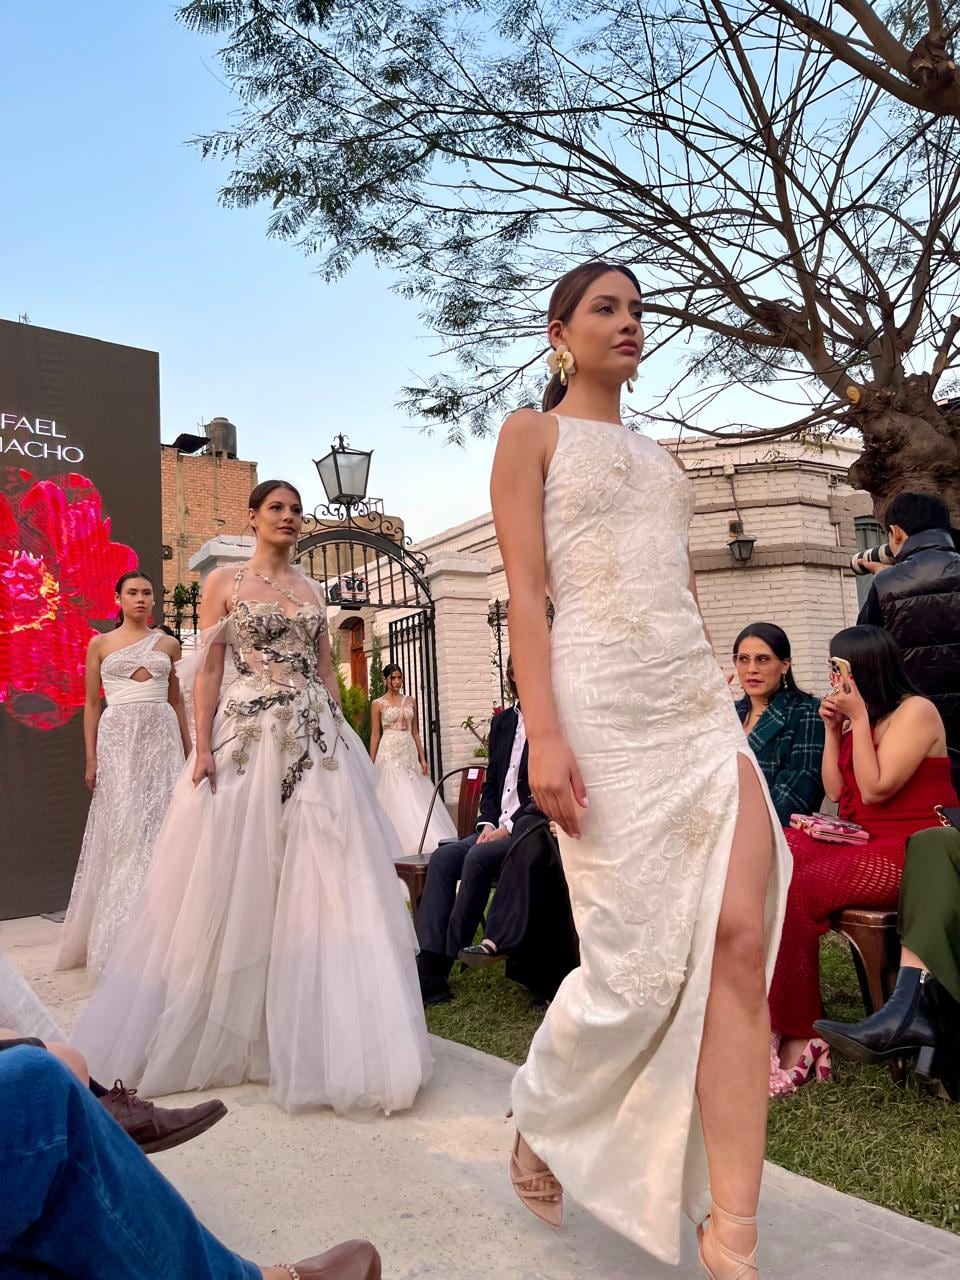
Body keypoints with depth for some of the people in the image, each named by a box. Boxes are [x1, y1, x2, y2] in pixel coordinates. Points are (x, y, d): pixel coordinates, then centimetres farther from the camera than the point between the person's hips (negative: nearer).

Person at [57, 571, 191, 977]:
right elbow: (91, 704, 6)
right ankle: (119, 935, 8)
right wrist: (91, 757, -1)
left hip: (161, 736, 1)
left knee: (161, 823, -2)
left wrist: (189, 750, 11)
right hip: (118, 737, -1)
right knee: (121, 828, -2)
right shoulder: (100, 645, 7)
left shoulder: (167, 644, 11)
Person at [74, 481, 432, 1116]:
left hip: (315, 742, 4)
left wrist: (340, 736, 7)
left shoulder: (312, 590, 15)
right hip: (247, 739, -3)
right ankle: (228, 1031, 18)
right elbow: (208, 670, -2)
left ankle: (303, 1030, 10)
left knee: (320, 879, -1)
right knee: (237, 878, 1)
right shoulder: (224, 582, 4)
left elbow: (326, 670, 14)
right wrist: (202, 747, -11)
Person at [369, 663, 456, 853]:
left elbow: (415, 732, 12)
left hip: (409, 753, 4)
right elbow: (375, 735, 0)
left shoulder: (411, 701, 12)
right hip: (389, 754, -4)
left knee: (416, 799, 0)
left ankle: (421, 844, 6)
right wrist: (371, 764, -4)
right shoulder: (378, 704, 1)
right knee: (396, 800, -8)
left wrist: (422, 758, 6)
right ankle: (401, 846, -3)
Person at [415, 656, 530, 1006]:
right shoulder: (502, 721, 16)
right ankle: (428, 965, -24)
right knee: (443, 857, -18)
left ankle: (448, 959, -18)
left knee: (478, 857, -30)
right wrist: (488, 824, 0)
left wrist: (509, 828, -16)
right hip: (497, 827, 7)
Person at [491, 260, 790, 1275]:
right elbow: (526, 592, -6)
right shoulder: (532, 433, 7)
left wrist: (721, 706, 15)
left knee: (740, 939, -8)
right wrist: (543, 735, -16)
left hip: (701, 701, 6)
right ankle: (540, 1123, 28)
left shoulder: (654, 454, 24)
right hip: (601, 704, -6)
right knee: (638, 963, -3)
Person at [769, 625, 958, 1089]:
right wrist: (833, 728, 7)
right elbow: (836, 790, 14)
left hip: (908, 853, -8)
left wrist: (859, 717, -11)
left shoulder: (916, 711, -6)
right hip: (856, 842, 8)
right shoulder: (856, 716, 18)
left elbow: (875, 788, -14)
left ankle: (797, 1036, -18)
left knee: (796, 891, -29)